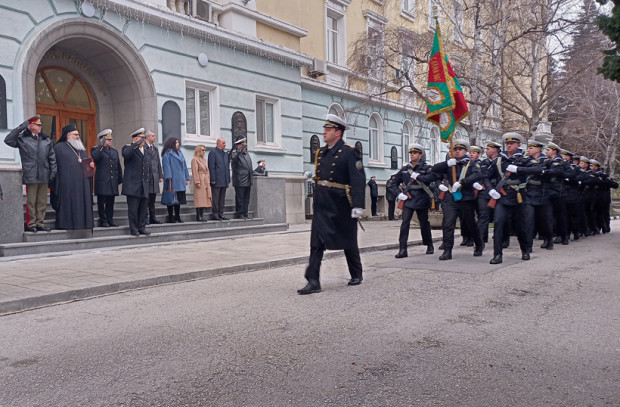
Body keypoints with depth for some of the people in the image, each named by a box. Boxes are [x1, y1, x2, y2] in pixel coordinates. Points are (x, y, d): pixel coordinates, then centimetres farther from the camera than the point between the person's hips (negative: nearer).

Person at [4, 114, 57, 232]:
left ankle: (39, 223, 17)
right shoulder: (22, 138, 3)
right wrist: (20, 128, -12)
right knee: (31, 201, 1)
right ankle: (31, 224, 9)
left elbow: (52, 158, 11)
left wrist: (53, 173, 4)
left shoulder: (46, 140, 11)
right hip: (30, 176, -4)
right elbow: (8, 140, -11)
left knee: (42, 201, 8)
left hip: (44, 176, 4)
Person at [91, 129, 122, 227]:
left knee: (110, 202, 8)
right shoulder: (95, 149, 3)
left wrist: (120, 179, 14)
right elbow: (95, 157, -22)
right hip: (102, 181, -5)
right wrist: (101, 145, -21)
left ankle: (110, 220, 14)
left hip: (113, 182, 5)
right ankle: (103, 220, 6)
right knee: (101, 202, -1)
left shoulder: (115, 151, 20)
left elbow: (118, 167, 20)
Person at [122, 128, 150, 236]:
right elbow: (125, 154, -27)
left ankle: (142, 227, 17)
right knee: (133, 208, -3)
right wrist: (137, 144, -27)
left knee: (143, 208, 9)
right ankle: (134, 229, 4)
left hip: (144, 186, 6)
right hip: (133, 185, -6)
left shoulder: (145, 150, 18)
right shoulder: (128, 148, -2)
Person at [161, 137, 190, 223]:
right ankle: (170, 217, 3)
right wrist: (169, 179, -17)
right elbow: (167, 166, -10)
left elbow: (184, 166, 19)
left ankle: (177, 217, 15)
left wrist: (187, 178, 14)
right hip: (172, 180, -7)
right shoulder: (167, 153, -3)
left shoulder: (179, 153, 19)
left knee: (178, 199, 8)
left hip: (180, 181, 7)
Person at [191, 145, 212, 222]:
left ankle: (202, 216, 10)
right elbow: (195, 171, -12)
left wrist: (208, 181, 15)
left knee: (204, 198, 6)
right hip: (200, 180, -8)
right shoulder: (195, 159, -5)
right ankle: (198, 217, -7)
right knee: (199, 199, -9)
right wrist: (197, 182, -18)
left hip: (206, 181, 8)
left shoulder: (204, 160, 20)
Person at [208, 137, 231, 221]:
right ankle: (214, 215, 1)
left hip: (224, 181, 8)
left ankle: (221, 215, 15)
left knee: (222, 199, 10)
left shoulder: (225, 154, 19)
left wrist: (228, 179, 15)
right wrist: (213, 179, -16)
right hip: (216, 181, -7)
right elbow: (211, 167, -11)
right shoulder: (213, 152, -4)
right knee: (215, 199, -4)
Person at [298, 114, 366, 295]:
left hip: (341, 206, -5)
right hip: (322, 205, 5)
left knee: (348, 242, 11)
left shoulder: (349, 152, -9)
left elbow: (358, 180, -16)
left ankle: (356, 275, 32)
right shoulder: (320, 153, 12)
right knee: (316, 242, -4)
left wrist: (357, 205, -24)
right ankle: (313, 281, -2)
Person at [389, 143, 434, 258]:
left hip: (421, 200, -2)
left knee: (424, 223, 11)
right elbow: (393, 184, 13)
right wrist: (399, 193, -1)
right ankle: (402, 249, -11)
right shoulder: (405, 169, 8)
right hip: (408, 200, 2)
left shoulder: (426, 168, -1)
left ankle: (429, 246, 32)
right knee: (405, 222, -12)